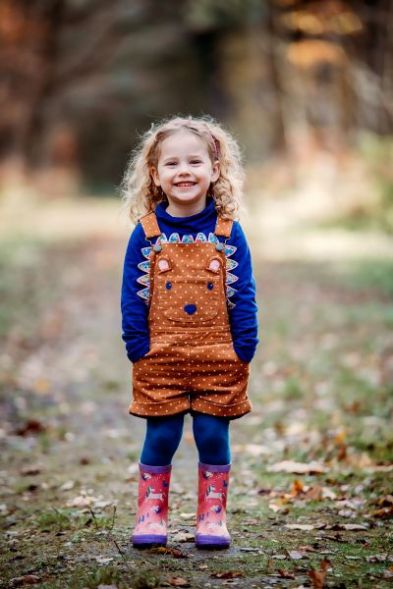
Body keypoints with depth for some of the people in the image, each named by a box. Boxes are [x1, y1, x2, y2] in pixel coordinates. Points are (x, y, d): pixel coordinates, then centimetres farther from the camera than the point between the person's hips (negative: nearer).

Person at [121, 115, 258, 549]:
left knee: (214, 438, 7)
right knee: (160, 438, 6)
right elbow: (132, 295, 0)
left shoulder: (228, 232, 0)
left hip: (219, 359, 1)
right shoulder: (146, 233, -1)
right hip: (160, 359, 0)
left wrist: (244, 347, -5)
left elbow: (244, 293, 1)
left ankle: (212, 517, 20)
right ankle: (151, 515, 20)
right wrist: (137, 346, -6)